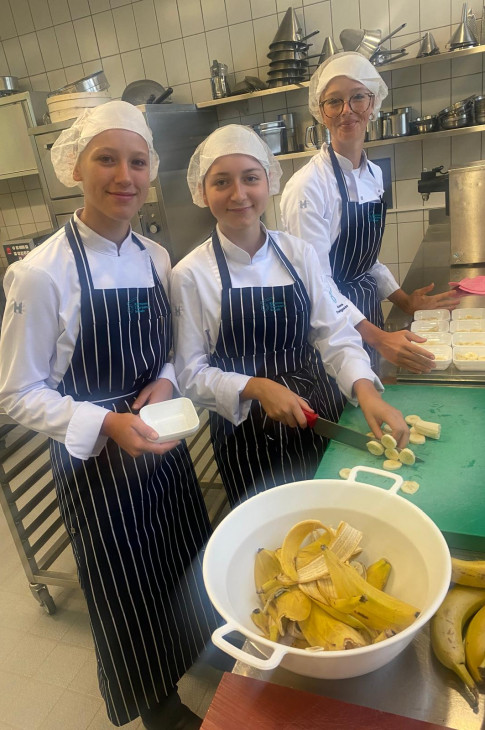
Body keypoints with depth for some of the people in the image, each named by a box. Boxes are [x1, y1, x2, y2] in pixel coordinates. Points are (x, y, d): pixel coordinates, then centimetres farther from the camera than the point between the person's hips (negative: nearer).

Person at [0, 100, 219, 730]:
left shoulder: (156, 258, -1)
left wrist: (166, 382, -10)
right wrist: (107, 424, -26)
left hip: (161, 447, 6)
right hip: (94, 462, -5)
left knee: (185, 572, 23)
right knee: (130, 592, 16)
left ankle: (191, 669, 57)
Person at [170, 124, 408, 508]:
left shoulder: (299, 253, -4)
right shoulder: (191, 275, -12)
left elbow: (335, 335, -5)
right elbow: (192, 374, -9)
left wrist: (364, 389, -22)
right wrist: (257, 387, -23)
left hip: (311, 417, 3)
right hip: (244, 431, -3)